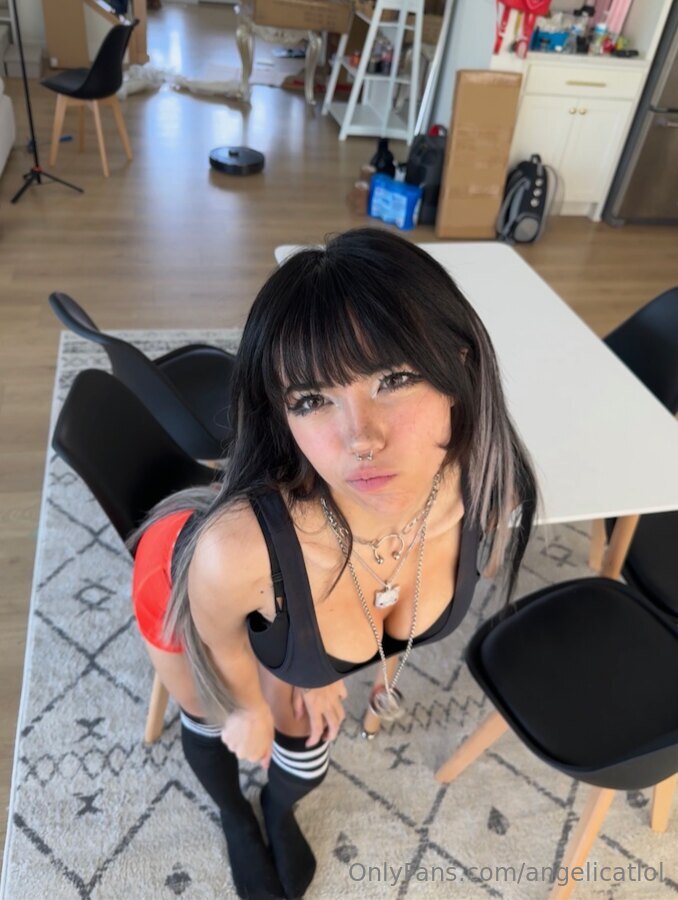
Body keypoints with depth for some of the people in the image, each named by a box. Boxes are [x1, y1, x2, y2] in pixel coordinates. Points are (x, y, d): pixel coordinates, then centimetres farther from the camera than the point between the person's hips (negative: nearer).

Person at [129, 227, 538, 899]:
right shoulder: (238, 547, -48)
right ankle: (235, 815, 65)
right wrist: (249, 709, -1)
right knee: (215, 722, 27)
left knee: (305, 731, 27)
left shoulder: (488, 488, -33)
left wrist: (320, 672, 5)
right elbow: (219, 634, -21)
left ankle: (280, 810, 66)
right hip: (189, 595, -3)